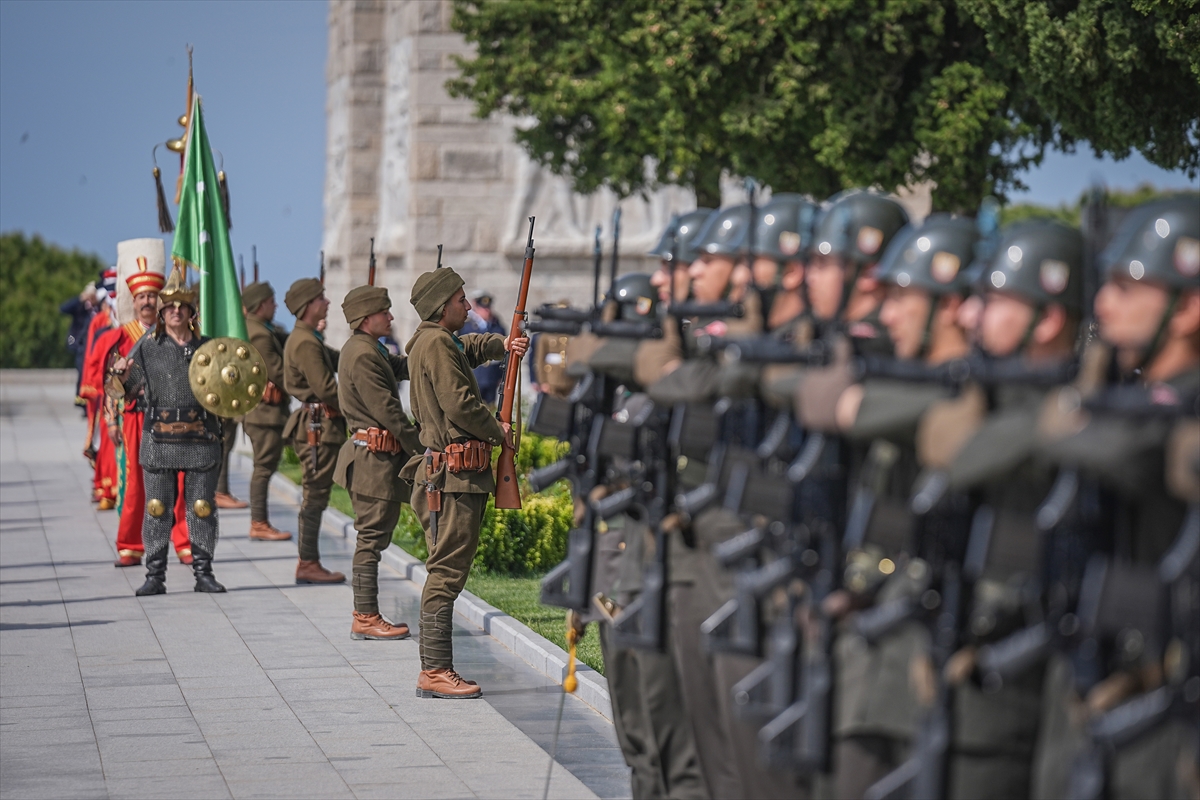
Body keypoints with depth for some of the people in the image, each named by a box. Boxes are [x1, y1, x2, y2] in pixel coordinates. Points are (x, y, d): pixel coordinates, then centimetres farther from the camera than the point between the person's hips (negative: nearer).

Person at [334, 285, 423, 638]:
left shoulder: (369, 350, 16)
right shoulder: (363, 356, -17)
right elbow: (388, 411, -19)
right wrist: (421, 448, -15)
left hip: (374, 457, 11)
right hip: (375, 458, -11)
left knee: (373, 536, 15)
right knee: (372, 537, -6)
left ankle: (365, 613, 21)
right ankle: (366, 619, -2)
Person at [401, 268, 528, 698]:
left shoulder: (443, 342, 20)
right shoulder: (435, 343, -11)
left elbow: (470, 346, 42)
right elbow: (460, 403, -18)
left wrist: (501, 344, 21)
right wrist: (498, 430, -3)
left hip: (454, 477, 11)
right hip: (452, 478, -11)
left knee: (447, 573, 11)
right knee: (447, 573, -10)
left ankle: (435, 668, 14)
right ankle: (434, 672, -11)